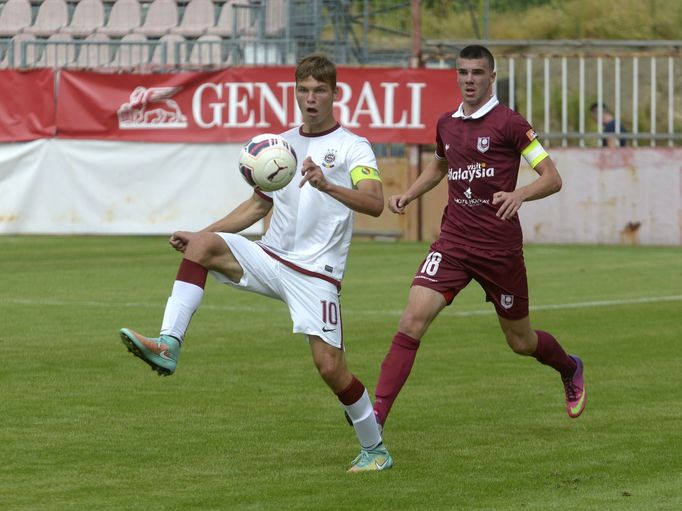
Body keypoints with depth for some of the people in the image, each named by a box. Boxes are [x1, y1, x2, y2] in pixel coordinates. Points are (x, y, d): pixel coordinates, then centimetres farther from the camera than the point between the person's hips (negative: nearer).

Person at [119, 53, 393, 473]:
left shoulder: (352, 147, -4)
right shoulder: (281, 144, 14)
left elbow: (375, 203, -20)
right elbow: (259, 205, 25)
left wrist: (326, 185, -36)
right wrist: (200, 234, 14)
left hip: (315, 273, -5)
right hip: (269, 257, 5)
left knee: (330, 367, -11)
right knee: (203, 244, -21)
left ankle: (375, 449, 12)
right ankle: (168, 346, -33)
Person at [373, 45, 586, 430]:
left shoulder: (508, 123, -8)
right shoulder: (447, 124, 9)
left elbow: (552, 178, -9)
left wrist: (519, 194, -28)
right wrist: (408, 195, 16)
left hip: (500, 247, -4)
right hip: (453, 243, 4)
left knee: (521, 341, 12)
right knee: (413, 319, -17)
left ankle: (570, 370, 46)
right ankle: (376, 416, -19)